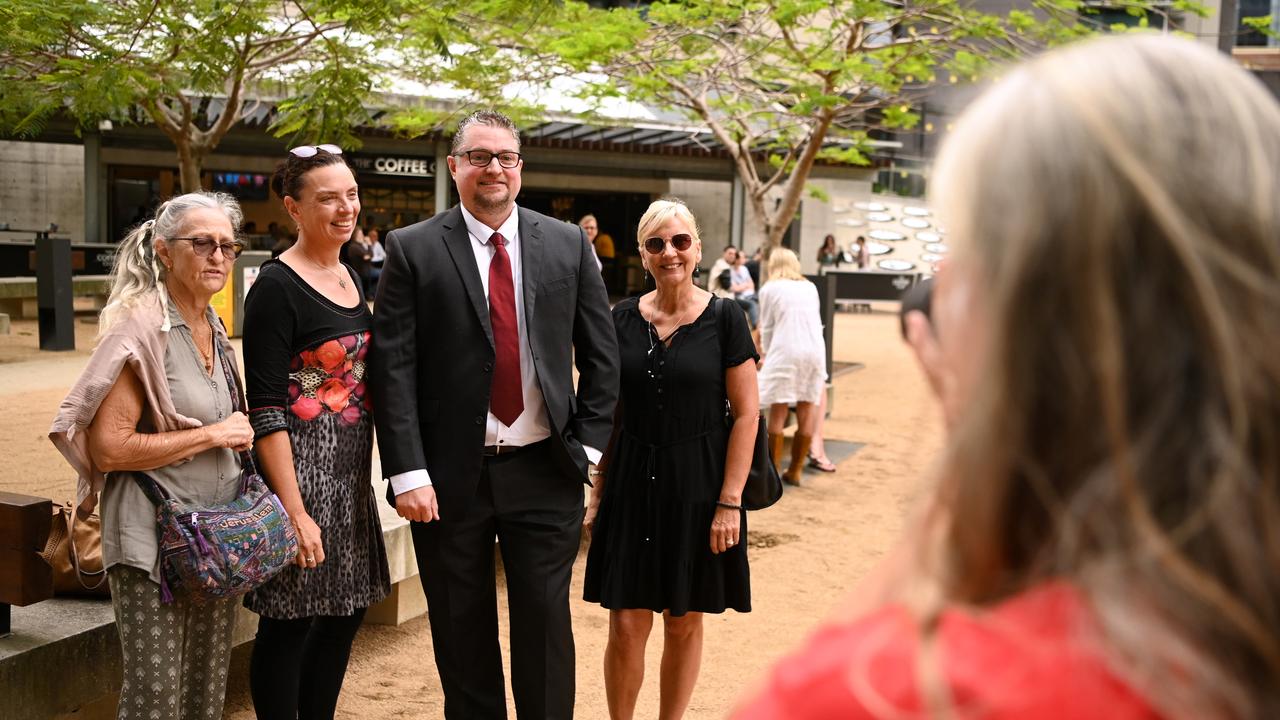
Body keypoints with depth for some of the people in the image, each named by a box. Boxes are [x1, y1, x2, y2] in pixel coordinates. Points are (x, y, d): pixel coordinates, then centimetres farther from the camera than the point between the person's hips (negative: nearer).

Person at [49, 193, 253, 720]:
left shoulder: (213, 330, 10)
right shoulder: (142, 329, -13)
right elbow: (108, 448, -19)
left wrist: (237, 436, 5)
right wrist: (212, 435, -16)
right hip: (154, 538, -8)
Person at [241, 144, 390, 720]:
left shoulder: (351, 277, 10)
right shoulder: (277, 286, -13)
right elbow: (266, 408, -17)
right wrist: (295, 512, -21)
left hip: (351, 474, 8)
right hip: (299, 471, -8)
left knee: (346, 613, 15)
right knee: (291, 624, 3)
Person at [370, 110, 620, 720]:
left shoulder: (568, 245, 4)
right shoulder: (412, 250, -2)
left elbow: (601, 355, 9)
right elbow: (392, 367, -7)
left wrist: (587, 445, 2)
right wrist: (408, 473, -13)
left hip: (545, 471, 1)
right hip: (450, 475, -1)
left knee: (546, 623, 6)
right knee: (462, 632, 11)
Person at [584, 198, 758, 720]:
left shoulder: (723, 319, -5)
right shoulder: (623, 319, 3)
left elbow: (746, 414, -6)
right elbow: (609, 412, 9)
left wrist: (730, 501, -11)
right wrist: (599, 491, 5)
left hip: (697, 485, -2)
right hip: (633, 481, 2)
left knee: (684, 622, 9)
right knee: (626, 626, 2)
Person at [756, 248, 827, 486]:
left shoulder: (769, 289, 5)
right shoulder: (810, 288, 18)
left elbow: (767, 328, 9)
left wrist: (766, 354, 25)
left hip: (785, 351, -4)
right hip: (815, 351, 4)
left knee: (778, 413, 0)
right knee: (806, 414, 7)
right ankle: (795, 470, 14)